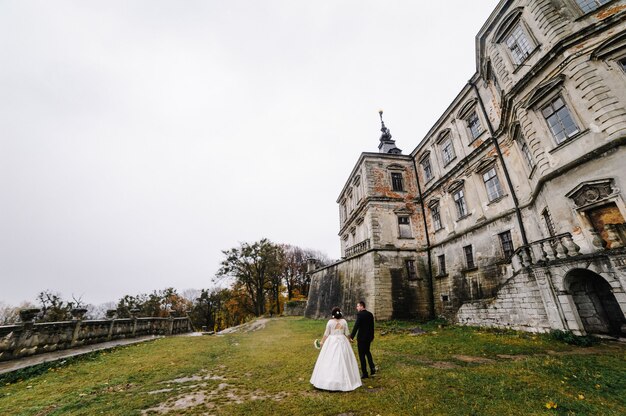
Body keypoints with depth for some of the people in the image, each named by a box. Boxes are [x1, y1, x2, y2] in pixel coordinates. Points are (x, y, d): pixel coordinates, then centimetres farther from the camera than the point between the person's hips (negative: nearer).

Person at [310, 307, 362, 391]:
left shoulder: (330, 322, -10)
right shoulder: (344, 321, -5)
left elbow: (326, 334, -4)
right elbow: (347, 333, 1)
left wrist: (322, 342, 11)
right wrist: (348, 341, 19)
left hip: (331, 341, -1)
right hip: (342, 341, 2)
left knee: (330, 360, 8)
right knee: (342, 361, 10)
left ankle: (328, 381, 16)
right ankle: (343, 381, 16)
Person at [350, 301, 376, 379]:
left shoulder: (360, 314, -17)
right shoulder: (370, 314, 4)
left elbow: (356, 326, -23)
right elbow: (372, 326, 12)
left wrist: (351, 336, -20)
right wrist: (372, 336, 23)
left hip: (361, 337, -7)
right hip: (369, 337, 7)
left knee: (362, 355, 6)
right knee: (367, 352, 26)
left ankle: (364, 373, 14)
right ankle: (372, 368, 19)